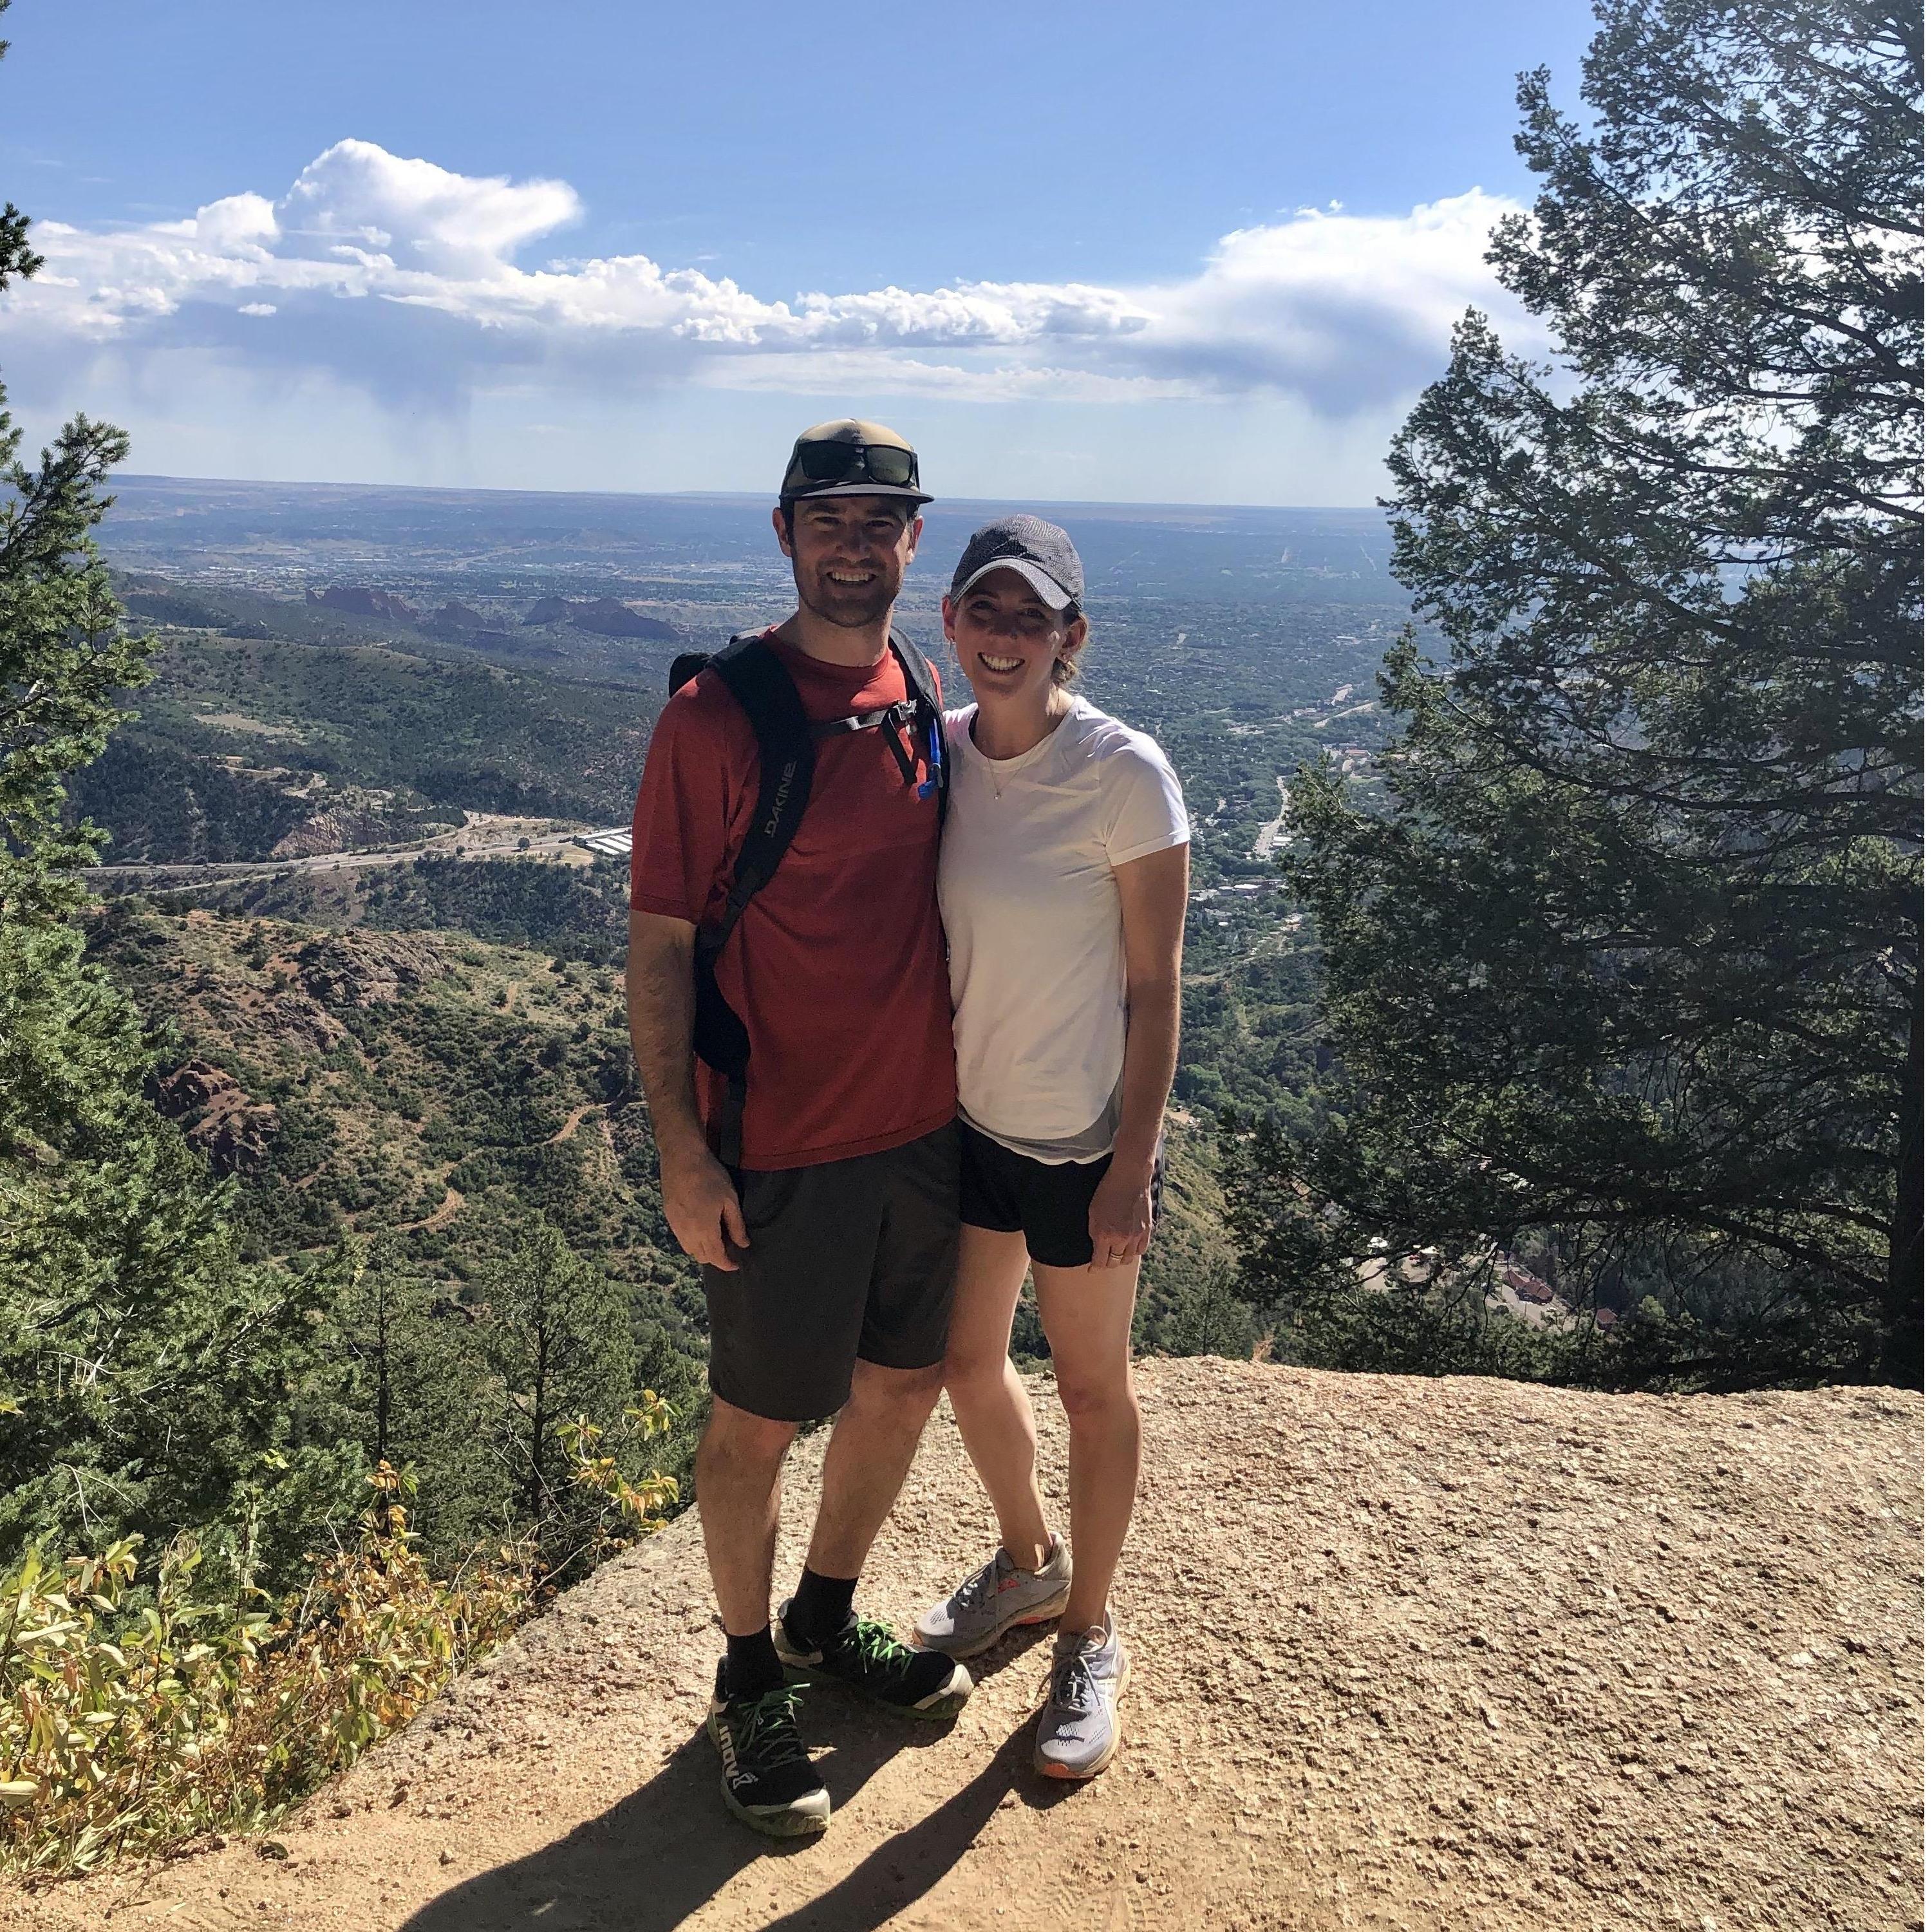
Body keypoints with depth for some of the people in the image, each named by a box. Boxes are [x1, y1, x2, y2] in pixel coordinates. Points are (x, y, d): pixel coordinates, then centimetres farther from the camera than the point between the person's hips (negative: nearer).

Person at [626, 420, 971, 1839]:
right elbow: (660, 946, -12)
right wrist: (682, 1149, -15)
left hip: (924, 1122, 7)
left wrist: (975, 1074, 16)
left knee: (905, 1386, 19)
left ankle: (830, 1618, 43)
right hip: (780, 1145, -6)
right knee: (760, 1420, 9)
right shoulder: (718, 715, -14)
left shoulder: (925, 696, 5)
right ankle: (750, 1675, 33)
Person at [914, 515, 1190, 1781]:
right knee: (968, 1360, 20)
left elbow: (1156, 986, -14)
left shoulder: (1123, 773, -17)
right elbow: (919, 943, 8)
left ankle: (1090, 1638, 35)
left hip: (1085, 1139, -6)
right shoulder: (936, 751, -1)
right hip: (968, 1120, 6)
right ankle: (1028, 1562, 49)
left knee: (1092, 1388, 12)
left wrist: (1133, 1168, -15)